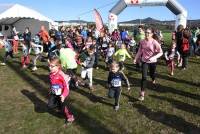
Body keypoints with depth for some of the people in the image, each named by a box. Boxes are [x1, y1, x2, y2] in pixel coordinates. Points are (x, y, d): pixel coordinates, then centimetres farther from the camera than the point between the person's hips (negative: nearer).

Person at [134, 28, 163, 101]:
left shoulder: (154, 42, -18)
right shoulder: (142, 42, -7)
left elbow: (161, 52, -16)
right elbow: (140, 51, 6)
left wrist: (153, 57, -29)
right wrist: (136, 58, 2)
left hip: (152, 61, -1)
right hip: (144, 61, 1)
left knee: (152, 74, 21)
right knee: (144, 77, -7)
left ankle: (153, 80, 61)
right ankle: (142, 93, -3)